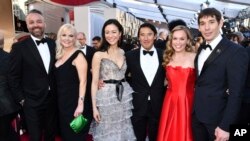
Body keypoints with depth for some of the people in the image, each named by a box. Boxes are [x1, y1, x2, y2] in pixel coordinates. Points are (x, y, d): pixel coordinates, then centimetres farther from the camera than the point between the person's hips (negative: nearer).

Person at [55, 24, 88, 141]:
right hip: (61, 100, 8)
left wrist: (80, 103, -25)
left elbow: (83, 81, -20)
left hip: (73, 101, -7)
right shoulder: (59, 54, 8)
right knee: (65, 131, 21)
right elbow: (59, 79, 12)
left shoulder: (78, 55, -15)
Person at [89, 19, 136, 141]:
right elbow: (94, 82, -7)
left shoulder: (124, 53, 6)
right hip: (106, 98, -4)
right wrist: (94, 107, -10)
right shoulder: (98, 55, -6)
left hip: (125, 96, 4)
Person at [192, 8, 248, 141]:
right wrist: (194, 108, 4)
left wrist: (225, 126, -19)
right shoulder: (200, 49, 7)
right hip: (197, 114, 6)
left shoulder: (236, 51, -15)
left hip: (217, 116, -6)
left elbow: (235, 93, -18)